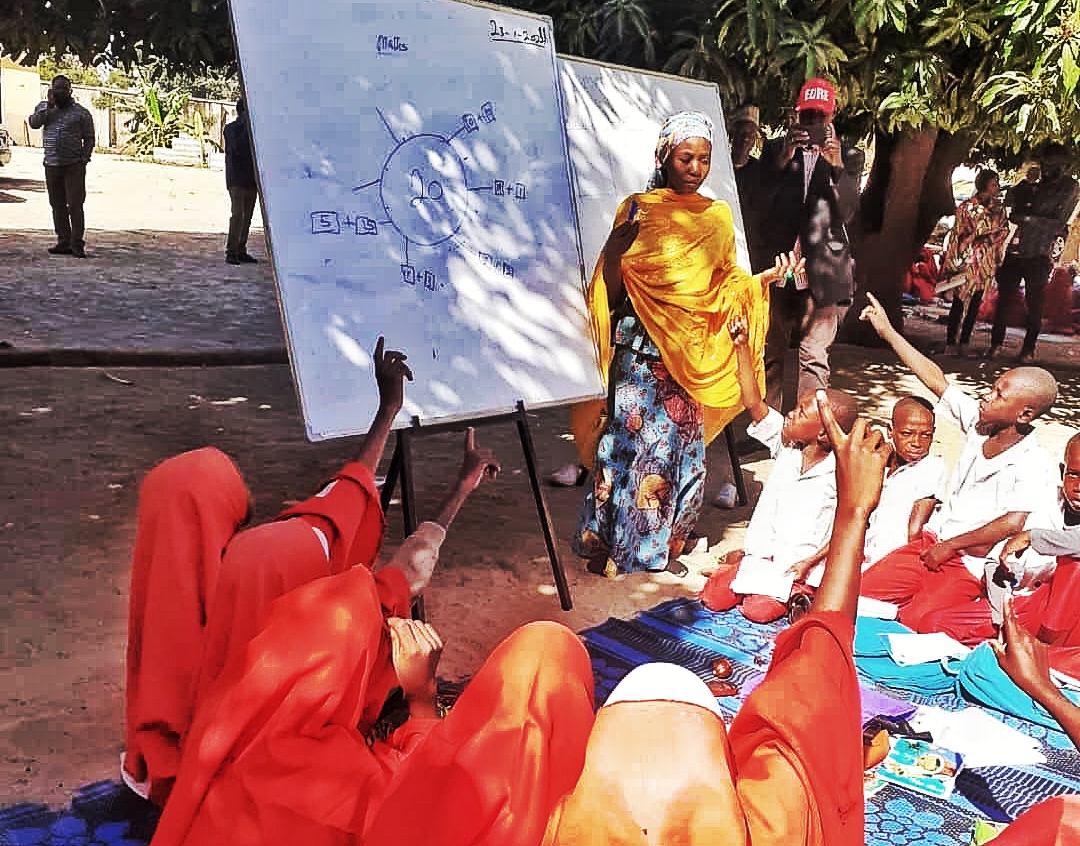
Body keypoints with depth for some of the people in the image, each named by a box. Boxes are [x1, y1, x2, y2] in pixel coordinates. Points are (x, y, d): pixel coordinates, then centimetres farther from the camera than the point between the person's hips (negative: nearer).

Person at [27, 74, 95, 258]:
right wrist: (48, 104, -9)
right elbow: (33, 123, -4)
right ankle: (64, 242, 13)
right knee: (57, 206, 7)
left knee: (75, 205, -7)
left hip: (74, 166, -4)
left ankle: (77, 244, -4)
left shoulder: (81, 112, 4)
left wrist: (84, 159, -6)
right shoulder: (44, 107, 12)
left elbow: (89, 139, 4)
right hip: (51, 166, 4)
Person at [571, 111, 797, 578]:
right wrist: (615, 249, -18)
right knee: (631, 434, -7)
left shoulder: (718, 216, 12)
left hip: (695, 352, 4)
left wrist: (764, 277, 2)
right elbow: (611, 287, -1)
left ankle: (665, 543, 19)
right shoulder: (637, 208, -1)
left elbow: (726, 284, 15)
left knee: (683, 442, 5)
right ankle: (609, 543, 7)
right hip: (642, 346, -4)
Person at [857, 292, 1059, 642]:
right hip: (931, 542, 6)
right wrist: (887, 331, 2)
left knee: (911, 622, -24)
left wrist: (950, 546, -16)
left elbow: (1012, 524, -25)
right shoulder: (980, 422, 1)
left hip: (968, 565, -6)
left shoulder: (1034, 465, -16)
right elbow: (936, 380, 3)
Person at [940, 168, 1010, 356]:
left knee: (975, 302, 8)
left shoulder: (999, 208, 5)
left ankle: (964, 343, 15)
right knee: (959, 301, -3)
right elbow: (957, 235, -5)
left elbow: (1003, 234, 13)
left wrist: (997, 261, 12)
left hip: (987, 262, 5)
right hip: (967, 261, -5)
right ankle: (950, 343, 4)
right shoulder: (966, 207, -8)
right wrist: (953, 262, -5)